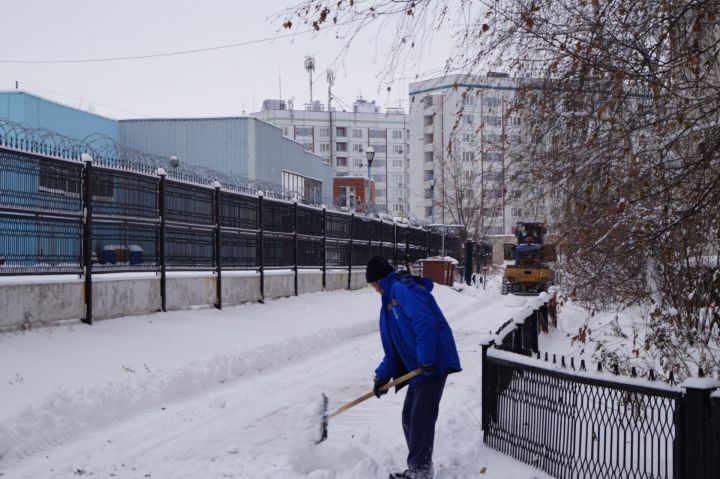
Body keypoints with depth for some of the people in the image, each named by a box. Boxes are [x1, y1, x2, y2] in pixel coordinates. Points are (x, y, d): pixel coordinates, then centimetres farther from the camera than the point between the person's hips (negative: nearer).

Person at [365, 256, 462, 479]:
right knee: (409, 417, 15)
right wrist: (383, 375, 14)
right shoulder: (391, 298, 20)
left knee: (421, 418, -8)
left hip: (433, 363, -11)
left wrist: (426, 359, -28)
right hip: (419, 366, 11)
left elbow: (425, 322, -25)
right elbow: (394, 344, 22)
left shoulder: (403, 289, -13)